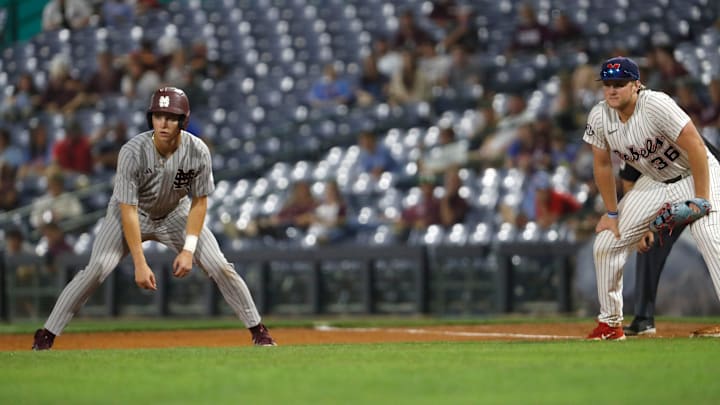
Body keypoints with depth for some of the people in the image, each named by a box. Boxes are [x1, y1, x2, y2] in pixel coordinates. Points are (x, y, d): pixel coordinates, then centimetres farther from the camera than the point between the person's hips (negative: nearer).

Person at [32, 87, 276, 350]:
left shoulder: (199, 152, -24)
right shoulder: (132, 152, -32)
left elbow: (199, 202, -11)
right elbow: (128, 211, -30)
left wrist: (189, 249, -20)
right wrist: (140, 263, -32)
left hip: (176, 214, 3)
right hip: (133, 213, -2)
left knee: (219, 266, -7)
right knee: (98, 269, -20)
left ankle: (258, 330, 11)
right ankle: (46, 336, -14)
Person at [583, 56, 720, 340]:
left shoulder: (656, 105, -30)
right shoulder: (599, 117, -12)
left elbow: (696, 147, -30)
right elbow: (602, 165, 1)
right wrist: (612, 213, 2)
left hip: (695, 176, -6)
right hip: (653, 183, 6)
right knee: (606, 243, 1)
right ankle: (610, 323, 15)